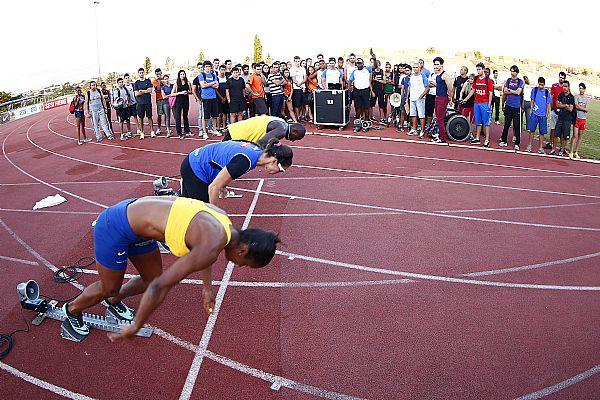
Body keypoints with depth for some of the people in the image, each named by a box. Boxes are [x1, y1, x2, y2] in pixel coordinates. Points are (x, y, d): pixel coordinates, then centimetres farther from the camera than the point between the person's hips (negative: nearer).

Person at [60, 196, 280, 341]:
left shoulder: (224, 219, -4)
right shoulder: (212, 246, -30)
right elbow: (160, 287, -28)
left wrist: (207, 288, 23)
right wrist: (135, 327, -14)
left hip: (132, 210, 8)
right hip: (115, 229, -8)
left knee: (151, 279, 17)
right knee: (109, 288, 14)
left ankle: (114, 301, 45)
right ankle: (72, 310, 44)